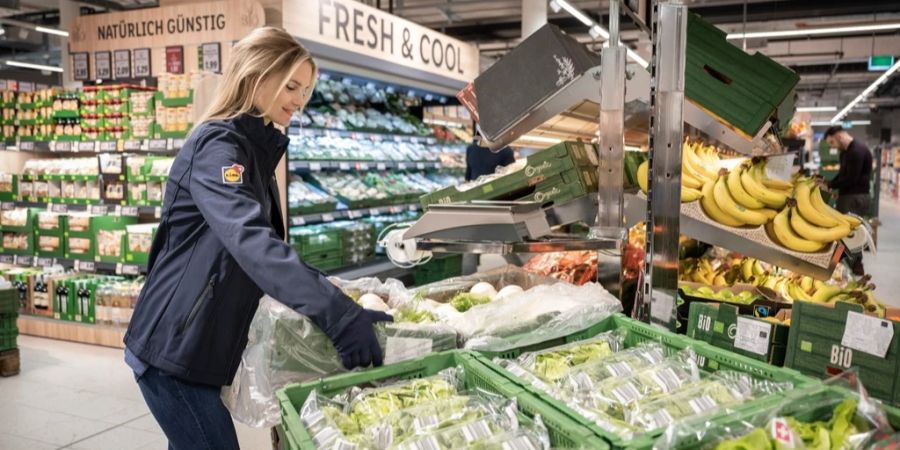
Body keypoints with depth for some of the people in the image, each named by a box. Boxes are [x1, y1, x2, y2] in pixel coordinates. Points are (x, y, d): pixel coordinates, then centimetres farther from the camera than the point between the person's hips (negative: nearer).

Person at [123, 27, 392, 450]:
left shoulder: (255, 147, 11)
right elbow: (251, 241, -34)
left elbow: (261, 241, 18)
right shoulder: (217, 145, -18)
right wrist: (336, 313, -42)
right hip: (174, 350, -9)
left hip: (197, 348, 9)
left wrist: (337, 304, 10)